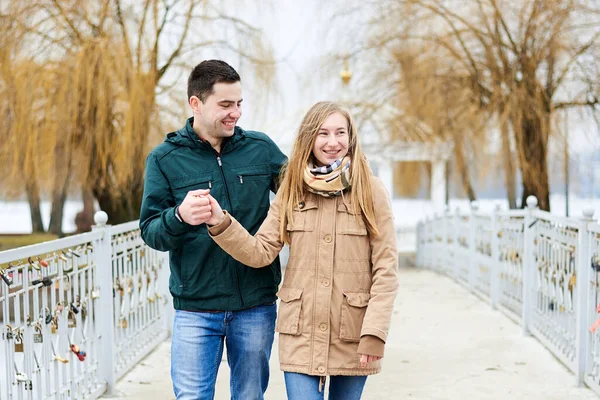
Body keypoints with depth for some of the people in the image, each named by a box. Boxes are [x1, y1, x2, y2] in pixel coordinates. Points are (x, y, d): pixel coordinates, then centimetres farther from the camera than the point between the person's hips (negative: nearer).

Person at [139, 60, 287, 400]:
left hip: (257, 307, 2)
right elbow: (149, 231, -5)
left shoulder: (262, 148, 4)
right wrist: (180, 217, -27)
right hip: (196, 310, -2)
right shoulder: (165, 159, -1)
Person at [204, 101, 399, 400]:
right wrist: (221, 223, -15)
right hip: (301, 333, 1)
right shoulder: (291, 191, 5)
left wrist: (375, 332, -11)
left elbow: (385, 269, -5)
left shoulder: (371, 191, -3)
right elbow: (261, 252, 0)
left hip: (352, 334, -1)